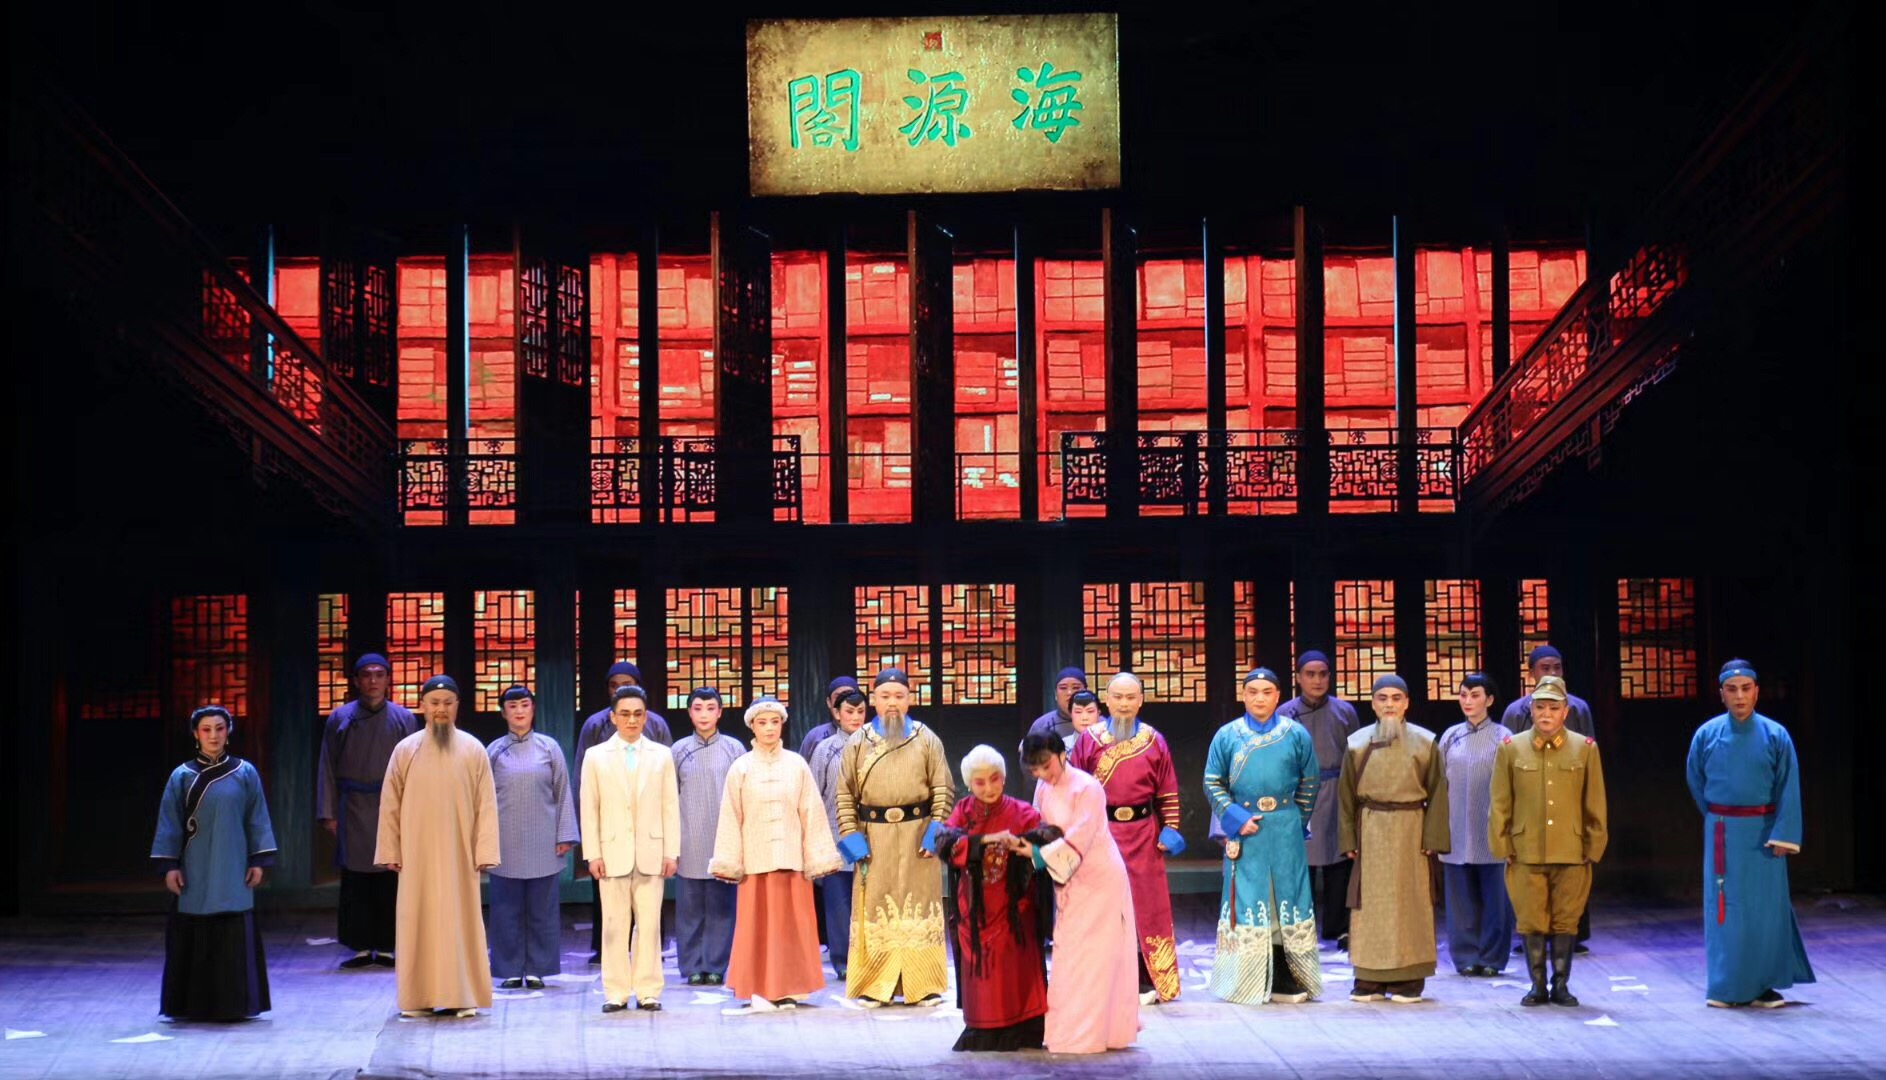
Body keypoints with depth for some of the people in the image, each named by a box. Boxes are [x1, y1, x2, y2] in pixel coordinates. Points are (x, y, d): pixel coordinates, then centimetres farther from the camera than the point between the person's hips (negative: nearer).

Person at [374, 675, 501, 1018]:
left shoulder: (473, 750, 2)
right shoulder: (405, 750, 4)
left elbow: (486, 805, 0)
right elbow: (390, 805, 5)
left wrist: (484, 851, -7)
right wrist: (390, 851, -1)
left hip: (459, 853, -1)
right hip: (417, 853, 1)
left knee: (461, 920, 1)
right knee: (417, 920, 2)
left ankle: (462, 996, 7)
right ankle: (418, 998, 7)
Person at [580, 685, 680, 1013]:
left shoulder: (662, 755, 9)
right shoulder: (596, 757, 7)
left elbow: (671, 806, 7)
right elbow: (589, 809, 4)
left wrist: (672, 852, 0)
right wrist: (593, 854, -3)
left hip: (651, 853, 0)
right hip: (613, 852, 0)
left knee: (649, 924, 0)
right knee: (615, 925, 1)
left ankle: (648, 991, 6)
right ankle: (616, 992, 7)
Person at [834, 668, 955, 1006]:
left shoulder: (926, 739, 4)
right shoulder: (857, 742, 6)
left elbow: (944, 789, 3)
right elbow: (845, 794, 5)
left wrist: (937, 831, -7)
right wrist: (850, 836, -3)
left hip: (917, 834, 0)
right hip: (874, 838, 0)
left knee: (920, 905, 2)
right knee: (874, 909, 2)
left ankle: (924, 985, 9)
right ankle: (874, 987, 8)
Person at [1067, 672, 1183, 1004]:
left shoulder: (1154, 742, 4)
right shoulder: (1088, 740, 1)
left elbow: (1168, 792, 7)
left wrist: (1170, 830, 2)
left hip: (1142, 833, 1)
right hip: (1100, 832, -1)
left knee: (1145, 905, 3)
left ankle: (1145, 981, 11)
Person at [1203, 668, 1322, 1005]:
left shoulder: (1296, 734, 4)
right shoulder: (1227, 735, 2)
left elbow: (1310, 782, 11)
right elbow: (1213, 782, 4)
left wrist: (1297, 819, 5)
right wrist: (1236, 819, -7)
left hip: (1285, 830, 1)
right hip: (1244, 831, -1)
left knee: (1286, 900, 3)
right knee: (1247, 902, 1)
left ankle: (1284, 978, 8)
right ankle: (1249, 980, 5)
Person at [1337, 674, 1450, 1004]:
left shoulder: (1424, 743, 2)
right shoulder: (1358, 743, 5)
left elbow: (1437, 792, 0)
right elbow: (1346, 795, 7)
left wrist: (1432, 838, -7)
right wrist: (1349, 839, 0)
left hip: (1411, 830, -1)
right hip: (1370, 831, 1)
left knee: (1410, 901, 1)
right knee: (1370, 902, 2)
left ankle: (1409, 979, 6)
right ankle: (1369, 979, 7)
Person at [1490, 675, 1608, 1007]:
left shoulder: (1585, 749, 4)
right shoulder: (1511, 748, 3)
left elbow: (1595, 805, 7)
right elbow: (1500, 804, 5)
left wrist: (1593, 848, 5)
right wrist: (1503, 847, 2)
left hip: (1572, 855, 0)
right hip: (1526, 854, 0)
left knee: (1565, 922, 6)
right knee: (1531, 922, 3)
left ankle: (1561, 986, 16)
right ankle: (1538, 986, 12)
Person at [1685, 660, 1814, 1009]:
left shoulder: (1775, 735, -6)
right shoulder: (1707, 734, -3)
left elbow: (1788, 789, -5)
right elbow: (1696, 782, 12)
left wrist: (1782, 835, -12)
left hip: (1763, 831, -1)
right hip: (1722, 834, 1)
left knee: (1766, 907, 2)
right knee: (1724, 907, 2)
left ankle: (1761, 984, 11)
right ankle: (1726, 987, 8)